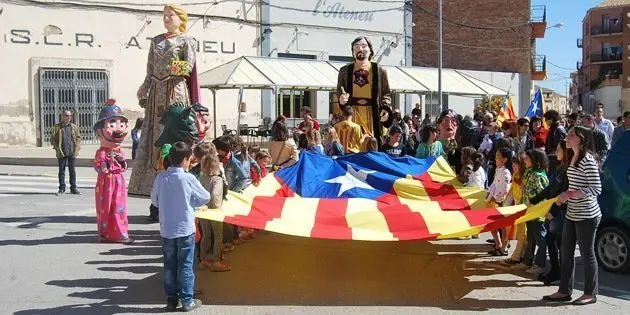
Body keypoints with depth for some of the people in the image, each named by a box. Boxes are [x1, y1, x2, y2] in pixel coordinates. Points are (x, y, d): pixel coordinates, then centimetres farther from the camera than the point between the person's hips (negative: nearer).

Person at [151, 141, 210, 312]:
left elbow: (154, 200, 9)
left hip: (166, 229, 3)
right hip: (185, 229, -3)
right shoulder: (188, 178, -13)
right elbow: (206, 198, -2)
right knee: (186, 266, 5)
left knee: (169, 265, 12)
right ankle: (187, 300, 11)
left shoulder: (160, 177, -4)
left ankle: (171, 299, 20)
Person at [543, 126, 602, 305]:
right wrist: (564, 197, 6)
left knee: (587, 254, 2)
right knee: (566, 253, 12)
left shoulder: (588, 161, -17)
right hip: (572, 214, 9)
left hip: (587, 216, -9)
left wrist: (569, 194, -23)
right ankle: (564, 291, 21)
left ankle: (590, 294, 14)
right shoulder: (574, 159, 11)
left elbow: (596, 189, -21)